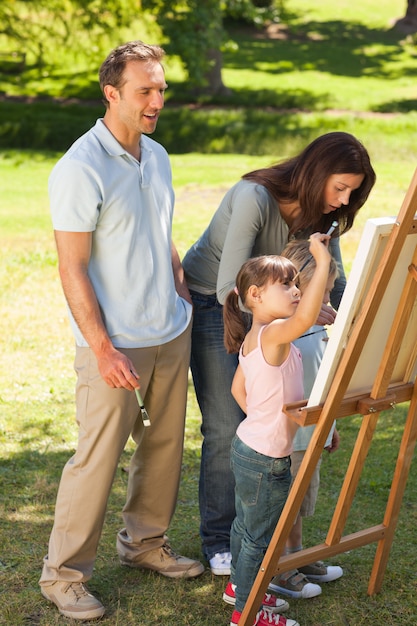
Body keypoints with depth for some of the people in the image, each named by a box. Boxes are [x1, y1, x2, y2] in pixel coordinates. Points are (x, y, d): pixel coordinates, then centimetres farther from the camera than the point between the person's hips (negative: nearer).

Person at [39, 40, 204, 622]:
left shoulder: (157, 155, 9)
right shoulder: (80, 170, -16)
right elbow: (72, 270, -17)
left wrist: (186, 299, 16)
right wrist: (103, 350, -20)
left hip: (172, 334, 8)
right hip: (117, 344, -7)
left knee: (165, 444, 16)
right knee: (98, 458, -1)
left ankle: (145, 541, 34)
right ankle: (64, 573, 13)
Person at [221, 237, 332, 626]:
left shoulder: (253, 340, 6)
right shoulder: (272, 334, -25)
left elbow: (238, 389, 17)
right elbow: (305, 317, -47)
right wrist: (322, 263, -43)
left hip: (248, 445, 10)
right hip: (266, 460, -10)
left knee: (245, 523, 25)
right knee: (260, 536, 5)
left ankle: (238, 586, 43)